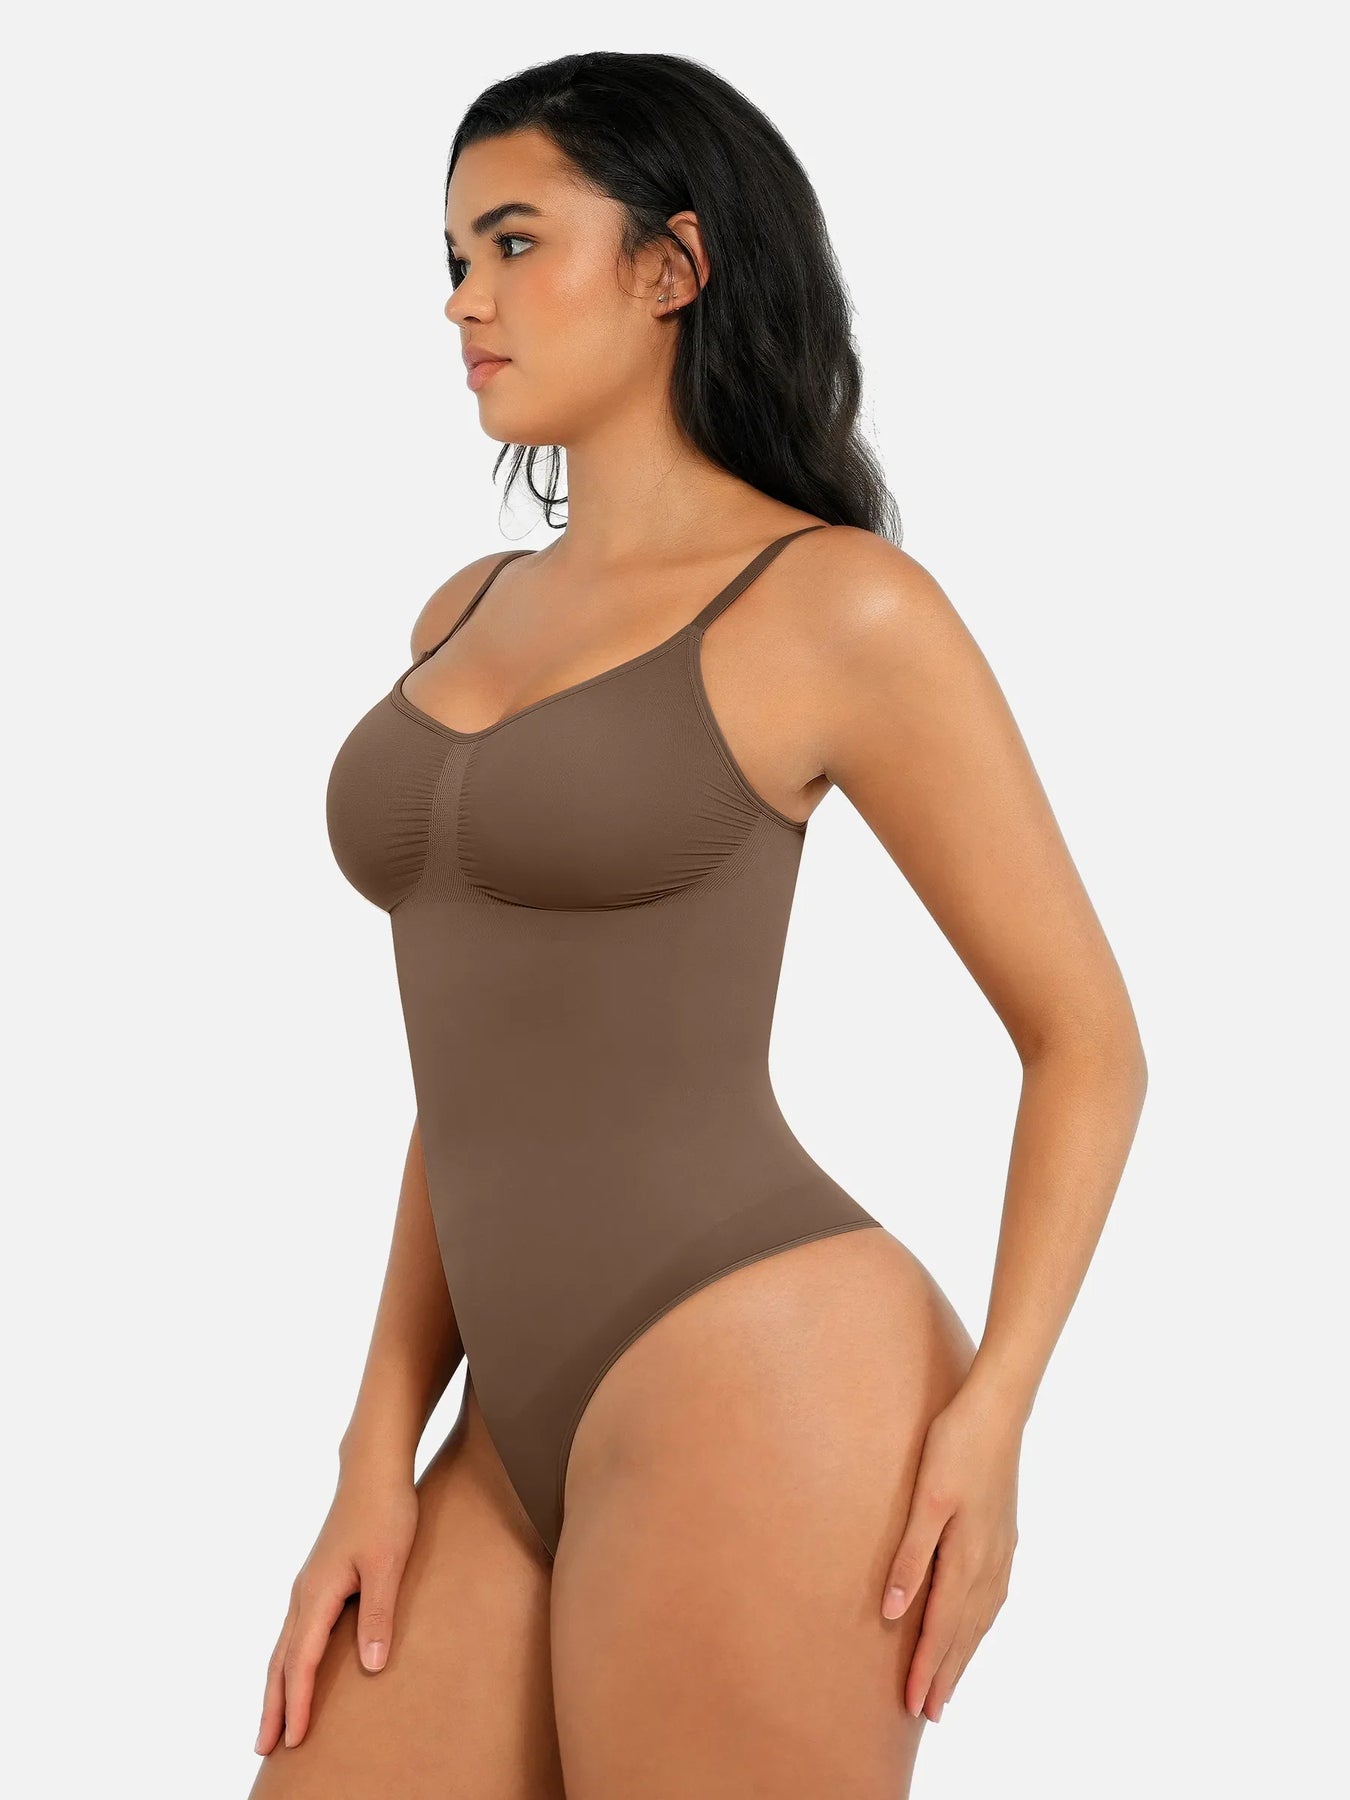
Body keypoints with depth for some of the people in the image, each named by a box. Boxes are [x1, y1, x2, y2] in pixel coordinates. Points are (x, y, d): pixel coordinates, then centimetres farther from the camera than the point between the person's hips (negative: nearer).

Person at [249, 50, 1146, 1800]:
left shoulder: (841, 609, -5)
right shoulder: (467, 620, 17)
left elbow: (1088, 1036, -1)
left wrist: (989, 1415, -12)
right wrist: (382, 1453, 9)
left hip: (760, 1395, -7)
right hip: (542, 1441, 7)